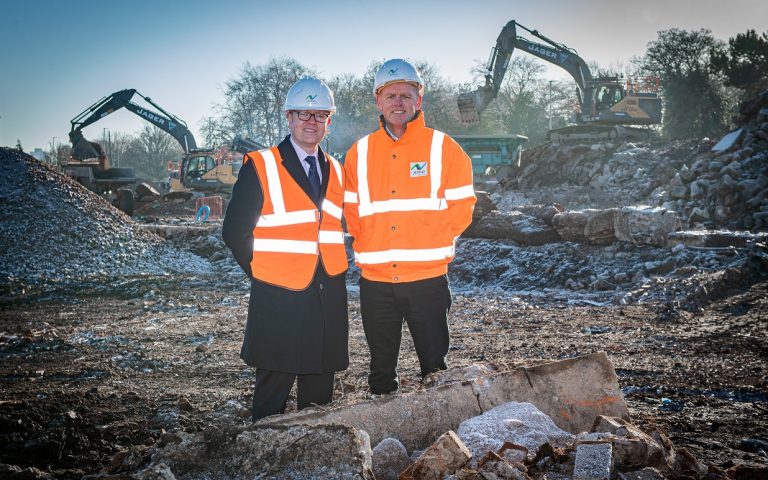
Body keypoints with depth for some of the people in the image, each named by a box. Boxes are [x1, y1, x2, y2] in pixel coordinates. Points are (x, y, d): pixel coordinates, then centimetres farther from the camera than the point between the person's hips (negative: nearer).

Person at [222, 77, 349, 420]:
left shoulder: (336, 172, 13)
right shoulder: (260, 167, -5)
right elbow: (235, 230, -4)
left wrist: (331, 268, 9)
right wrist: (261, 272, -3)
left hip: (328, 298, 5)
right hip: (279, 298, -5)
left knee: (319, 391, 13)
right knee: (274, 385, 3)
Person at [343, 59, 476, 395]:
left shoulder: (442, 147, 0)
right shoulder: (360, 153, 8)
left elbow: (461, 205, 2)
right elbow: (351, 209, 13)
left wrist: (435, 246, -3)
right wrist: (366, 248, 3)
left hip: (427, 278, -2)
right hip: (375, 280, 3)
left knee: (435, 366, 3)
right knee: (381, 371, 13)